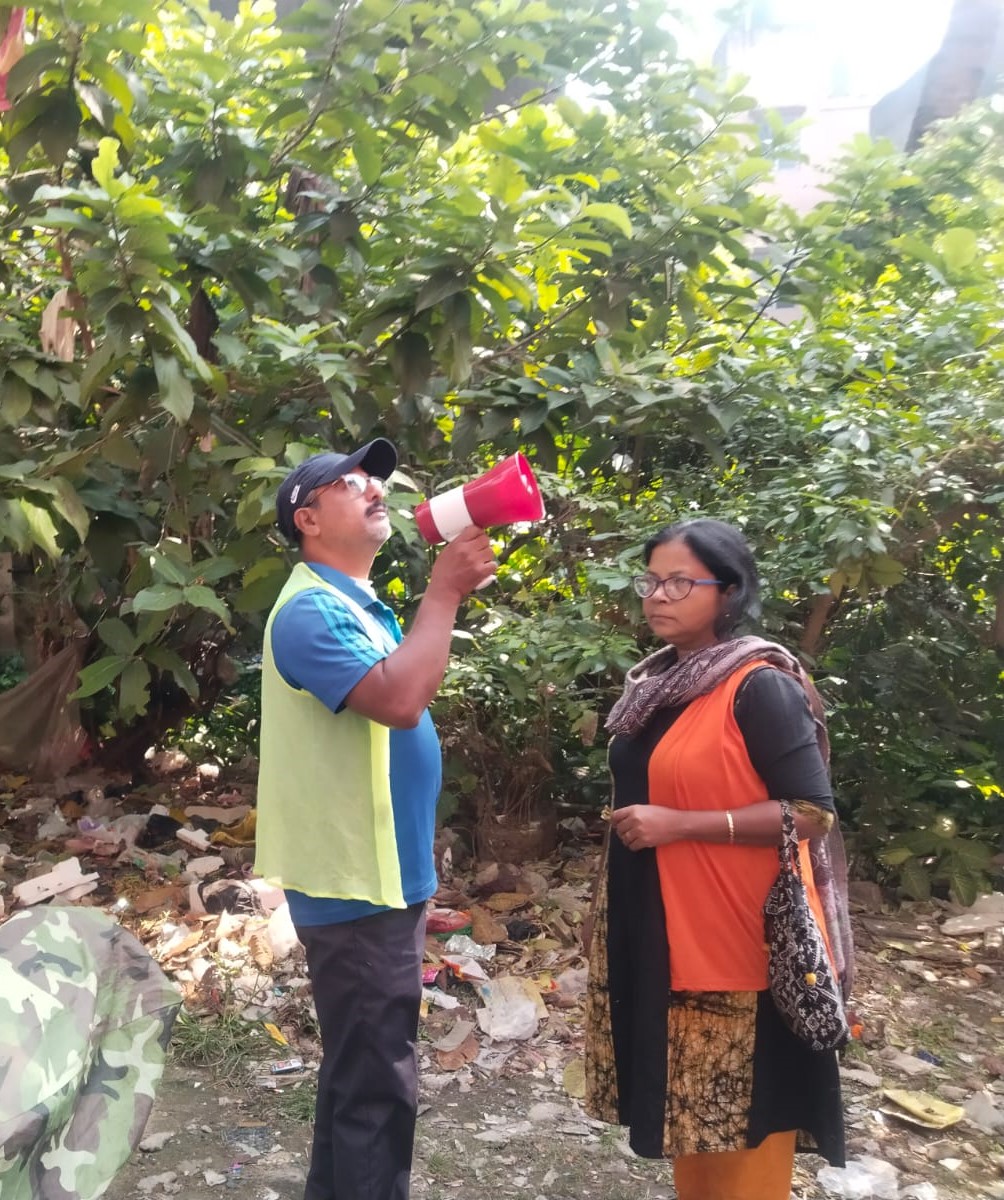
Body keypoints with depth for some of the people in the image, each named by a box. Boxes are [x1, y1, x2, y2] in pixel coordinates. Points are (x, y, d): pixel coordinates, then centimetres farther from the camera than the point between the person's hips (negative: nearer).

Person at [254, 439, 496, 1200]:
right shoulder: (312, 611, -18)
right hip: (356, 887, -10)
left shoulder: (360, 606, 13)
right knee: (377, 1083, -1)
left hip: (382, 878, 10)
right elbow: (400, 700, -32)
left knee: (359, 1070, 22)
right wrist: (444, 592, -25)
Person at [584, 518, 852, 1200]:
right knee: (689, 1104, 18)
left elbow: (812, 811, -20)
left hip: (735, 937, -7)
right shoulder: (655, 683, 8)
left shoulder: (759, 688, -16)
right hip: (659, 931, 7)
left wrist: (678, 825, -22)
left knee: (742, 1115, 4)